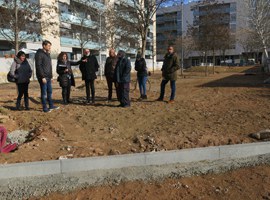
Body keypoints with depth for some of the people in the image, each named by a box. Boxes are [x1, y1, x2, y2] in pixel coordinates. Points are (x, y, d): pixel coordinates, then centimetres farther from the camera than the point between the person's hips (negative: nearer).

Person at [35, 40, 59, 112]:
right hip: (43, 77, -8)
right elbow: (38, 66, -17)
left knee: (50, 92, 13)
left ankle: (51, 105, 21)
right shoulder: (39, 54, -10)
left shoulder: (47, 54, 17)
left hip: (48, 77, 9)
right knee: (44, 93, -2)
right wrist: (42, 77, -21)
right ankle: (45, 108, 5)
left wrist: (51, 76, 15)